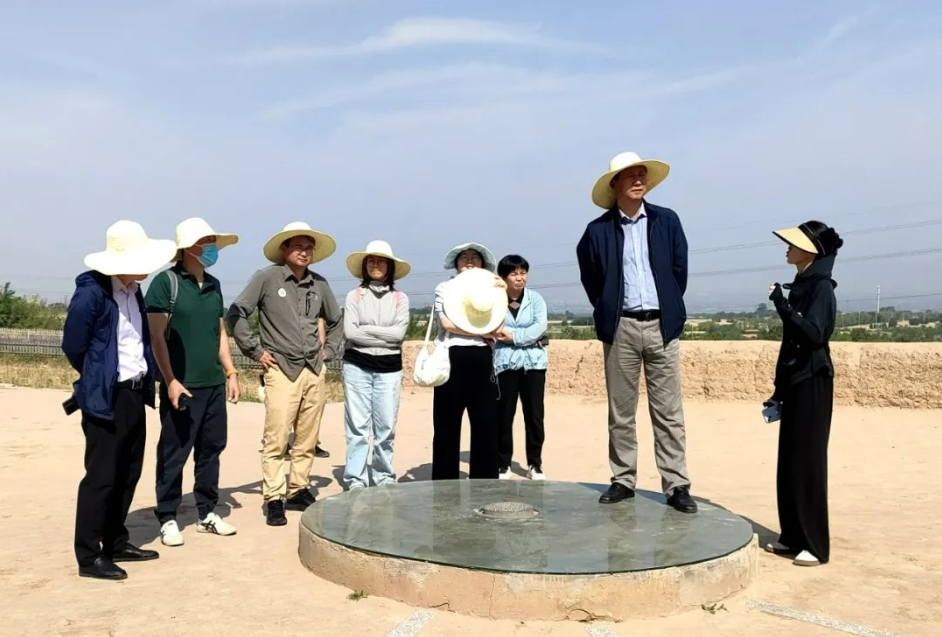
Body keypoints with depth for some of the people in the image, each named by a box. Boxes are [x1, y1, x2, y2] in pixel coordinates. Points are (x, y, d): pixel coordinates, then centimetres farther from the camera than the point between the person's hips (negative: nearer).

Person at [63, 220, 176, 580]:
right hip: (105, 399, -8)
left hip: (135, 395, 8)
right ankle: (89, 557, 11)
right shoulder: (91, 293, -18)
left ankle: (116, 543, 28)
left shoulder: (134, 290, 7)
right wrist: (99, 380, 2)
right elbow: (73, 347, -12)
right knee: (101, 477, -1)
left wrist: (145, 380, 11)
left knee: (128, 474, 15)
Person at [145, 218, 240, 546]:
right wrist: (171, 381, -16)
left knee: (211, 448, 12)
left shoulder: (214, 285, 13)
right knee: (173, 453, 2)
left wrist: (230, 373, 13)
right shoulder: (166, 282, -7)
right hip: (181, 385, -6)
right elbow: (157, 336, -11)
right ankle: (167, 518, 15)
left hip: (214, 383, 6)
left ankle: (207, 513, 23)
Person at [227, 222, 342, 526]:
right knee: (276, 440, -7)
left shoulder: (319, 284, 10)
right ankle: (274, 499, 3)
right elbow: (235, 314, -7)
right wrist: (256, 351, -7)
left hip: (315, 371, 5)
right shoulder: (266, 278, -4)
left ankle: (298, 492, 21)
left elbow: (336, 320, 25)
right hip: (281, 370, -5)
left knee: (307, 441, 9)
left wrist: (330, 350, 14)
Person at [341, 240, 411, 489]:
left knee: (386, 427, 5)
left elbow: (399, 333, -7)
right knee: (357, 426, 1)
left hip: (389, 368, 1)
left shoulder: (400, 298, 6)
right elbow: (349, 332, -8)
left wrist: (366, 329, -7)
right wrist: (385, 337, -9)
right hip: (357, 366, -1)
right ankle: (355, 479, 8)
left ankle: (385, 476, 19)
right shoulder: (354, 296, 3)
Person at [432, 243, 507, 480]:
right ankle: (445, 484, 9)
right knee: (448, 425, 1)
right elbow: (446, 322, -7)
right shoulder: (444, 288, 9)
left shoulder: (489, 287, 18)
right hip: (452, 358, -3)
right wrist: (482, 332, -5)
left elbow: (497, 324, 4)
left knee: (486, 423, 1)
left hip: (481, 359, 3)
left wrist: (502, 294, -7)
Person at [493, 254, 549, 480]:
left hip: (533, 362, 1)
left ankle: (535, 464, 16)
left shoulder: (535, 298, 6)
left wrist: (515, 337, -13)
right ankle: (503, 465, 14)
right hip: (505, 363, -1)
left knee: (534, 415, 3)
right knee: (504, 415, 2)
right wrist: (529, 336, -12)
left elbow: (541, 326, -6)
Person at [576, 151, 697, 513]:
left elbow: (680, 270, 11)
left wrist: (669, 310, 10)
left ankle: (676, 486, 7)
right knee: (620, 412, 6)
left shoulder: (667, 221, 4)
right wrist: (607, 314, 10)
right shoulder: (598, 230, -1)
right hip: (621, 328, -1)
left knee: (669, 412, 2)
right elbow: (590, 279, 11)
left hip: (661, 325, 1)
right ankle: (623, 481, 16)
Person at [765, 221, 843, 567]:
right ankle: (793, 536, 21)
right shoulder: (801, 286, 13)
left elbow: (813, 334, -26)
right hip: (795, 384, 9)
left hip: (812, 385, -9)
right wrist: (779, 391, 18)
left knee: (808, 462, -4)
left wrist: (780, 303, -25)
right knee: (789, 464, 11)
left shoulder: (821, 287, -12)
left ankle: (816, 545, 5)